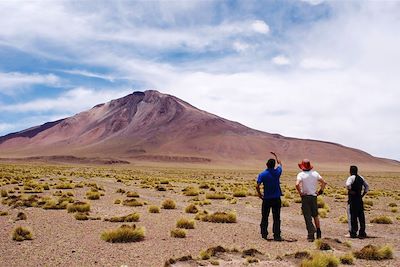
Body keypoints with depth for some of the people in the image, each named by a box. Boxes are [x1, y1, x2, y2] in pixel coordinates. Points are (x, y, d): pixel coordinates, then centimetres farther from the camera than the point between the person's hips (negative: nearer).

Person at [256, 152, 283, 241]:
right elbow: (280, 163, 18)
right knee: (276, 218, 5)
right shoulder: (277, 172, -4)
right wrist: (275, 156, 32)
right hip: (276, 199, 1)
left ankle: (264, 234, 18)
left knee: (264, 217, 12)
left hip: (266, 199, -1)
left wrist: (259, 194, -1)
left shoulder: (262, 174, -10)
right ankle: (277, 236, 5)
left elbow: (257, 186, -18)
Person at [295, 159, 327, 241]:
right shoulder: (315, 173, 5)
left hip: (305, 197, -4)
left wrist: (300, 193, -12)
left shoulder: (301, 174, -10)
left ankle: (311, 235, -1)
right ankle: (318, 233, 22)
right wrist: (320, 191, 13)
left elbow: (297, 184, -25)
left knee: (307, 217, 2)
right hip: (314, 197, 4)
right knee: (315, 215, 19)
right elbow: (324, 182, 8)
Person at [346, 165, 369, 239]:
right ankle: (362, 232, 14)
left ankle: (353, 233, 3)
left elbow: (348, 184, -30)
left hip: (352, 199, -7)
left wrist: (350, 191, -15)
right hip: (360, 199, 7)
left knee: (352, 216, 0)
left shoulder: (351, 178, -11)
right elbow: (367, 186, 20)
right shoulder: (361, 178, 12)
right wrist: (363, 194, 16)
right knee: (361, 216, 10)